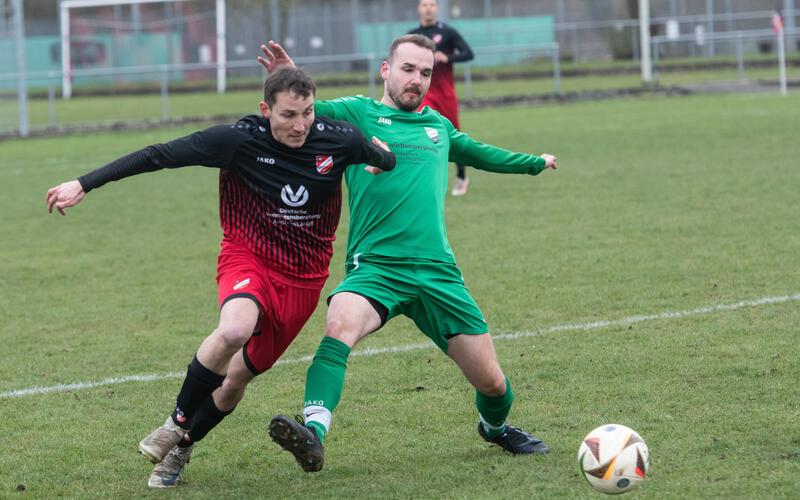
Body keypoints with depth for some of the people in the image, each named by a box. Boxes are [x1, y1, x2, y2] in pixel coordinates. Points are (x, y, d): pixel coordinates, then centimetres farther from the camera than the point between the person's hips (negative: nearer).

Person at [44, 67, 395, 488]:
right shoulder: (238, 139, -19)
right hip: (247, 256, -3)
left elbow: (386, 160, 13)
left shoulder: (338, 140, -13)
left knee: (239, 376, 7)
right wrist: (84, 184, -18)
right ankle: (177, 423, -12)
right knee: (234, 330, -34)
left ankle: (181, 447, 33)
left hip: (304, 276, 3)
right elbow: (158, 156, -16)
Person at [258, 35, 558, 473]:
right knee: (340, 324, -36)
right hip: (375, 268, -4)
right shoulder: (356, 114, 6)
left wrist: (534, 163, 54)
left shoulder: (438, 126, 20)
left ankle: (496, 426, 39)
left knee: (491, 381, 5)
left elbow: (478, 153, 40)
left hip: (438, 271, 4)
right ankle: (313, 431, -47)